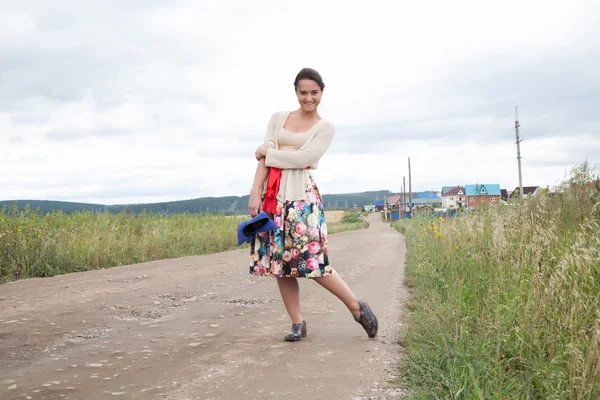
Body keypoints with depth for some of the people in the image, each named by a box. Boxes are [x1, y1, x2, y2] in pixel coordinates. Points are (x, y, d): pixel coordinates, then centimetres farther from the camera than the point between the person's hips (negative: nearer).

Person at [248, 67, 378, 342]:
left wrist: (268, 153, -3)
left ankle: (357, 307, 8)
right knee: (278, 259, 2)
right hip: (273, 194, 4)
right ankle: (297, 323, 12)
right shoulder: (278, 119, 13)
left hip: (302, 194, -4)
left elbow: (304, 158, -10)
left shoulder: (325, 128, 5)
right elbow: (264, 156, 3)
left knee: (312, 260, -9)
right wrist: (255, 192, -9)